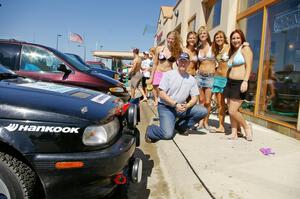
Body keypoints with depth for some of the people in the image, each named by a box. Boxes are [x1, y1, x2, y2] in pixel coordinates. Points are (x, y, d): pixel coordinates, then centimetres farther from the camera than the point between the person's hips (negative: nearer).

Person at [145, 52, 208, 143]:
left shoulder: (191, 79, 6)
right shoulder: (168, 74, -5)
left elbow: (194, 98, 5)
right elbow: (161, 94, -11)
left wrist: (186, 106, -16)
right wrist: (175, 104, -20)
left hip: (181, 107, 5)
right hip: (165, 107, -5)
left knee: (203, 111, -14)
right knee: (168, 134, -24)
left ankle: (180, 126, 5)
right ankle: (150, 130, 8)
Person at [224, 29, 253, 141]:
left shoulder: (245, 49, -1)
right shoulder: (232, 52, 22)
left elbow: (248, 66, -12)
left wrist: (245, 81, -23)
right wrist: (228, 82, 16)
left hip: (239, 83, -8)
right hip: (230, 83, 8)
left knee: (233, 111, -12)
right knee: (231, 111, 5)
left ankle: (246, 127, 12)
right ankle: (234, 133, 12)